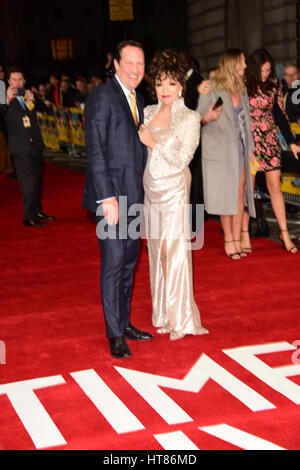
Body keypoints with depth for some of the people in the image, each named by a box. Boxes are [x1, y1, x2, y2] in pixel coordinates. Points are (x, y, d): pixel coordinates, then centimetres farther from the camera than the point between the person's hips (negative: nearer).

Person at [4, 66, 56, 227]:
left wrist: (34, 99, -16)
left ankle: (37, 212, 29)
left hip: (35, 144, 6)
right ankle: (29, 217, -7)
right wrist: (7, 100, -34)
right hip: (20, 147, -6)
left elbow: (45, 109, 2)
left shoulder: (29, 95, 12)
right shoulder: (7, 100, -3)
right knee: (29, 181, -12)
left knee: (38, 179, 15)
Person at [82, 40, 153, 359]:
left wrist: (141, 193, 13)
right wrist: (107, 198, -21)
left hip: (133, 195, 8)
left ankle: (124, 323, 27)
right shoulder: (101, 96, -10)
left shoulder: (137, 99, 15)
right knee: (113, 263, -4)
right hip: (111, 194, -8)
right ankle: (115, 335, 7)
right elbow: (95, 150, -16)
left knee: (129, 261, 14)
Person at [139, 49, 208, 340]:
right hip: (151, 189, 5)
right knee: (157, 250, 10)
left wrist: (153, 143, -13)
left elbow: (181, 159, -12)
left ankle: (180, 318, 6)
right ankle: (162, 313, 22)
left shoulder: (190, 118, -5)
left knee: (173, 250, -4)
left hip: (174, 190, -5)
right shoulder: (148, 113, 9)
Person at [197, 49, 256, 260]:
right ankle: (229, 241, 8)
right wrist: (209, 117, -27)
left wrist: (250, 147, 12)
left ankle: (237, 240, 10)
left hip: (240, 148, 5)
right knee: (226, 195, -1)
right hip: (221, 149, -5)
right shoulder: (212, 90, -6)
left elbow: (246, 121, 15)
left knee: (240, 194, 3)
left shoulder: (241, 89, 12)